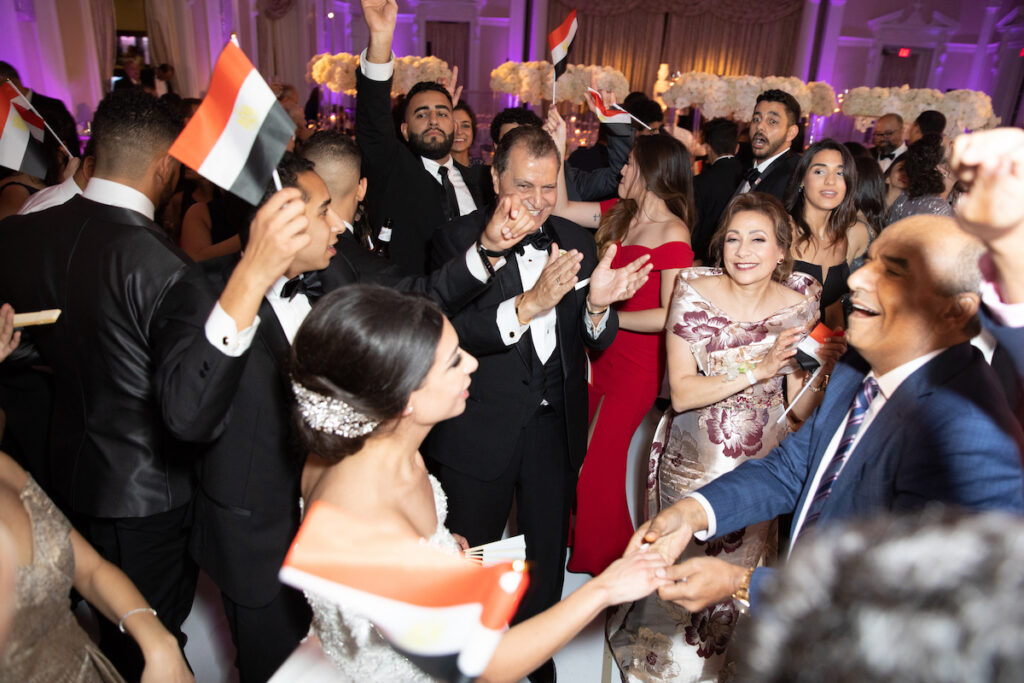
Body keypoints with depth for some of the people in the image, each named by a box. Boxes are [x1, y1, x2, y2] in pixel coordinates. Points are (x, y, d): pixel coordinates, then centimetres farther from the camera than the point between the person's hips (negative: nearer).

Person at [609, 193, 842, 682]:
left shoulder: (800, 306, -7)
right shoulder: (694, 292, -12)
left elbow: (799, 412, -5)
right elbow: (681, 393, -17)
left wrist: (825, 367, -23)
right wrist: (759, 370, -25)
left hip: (760, 462, 2)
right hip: (692, 460, -1)